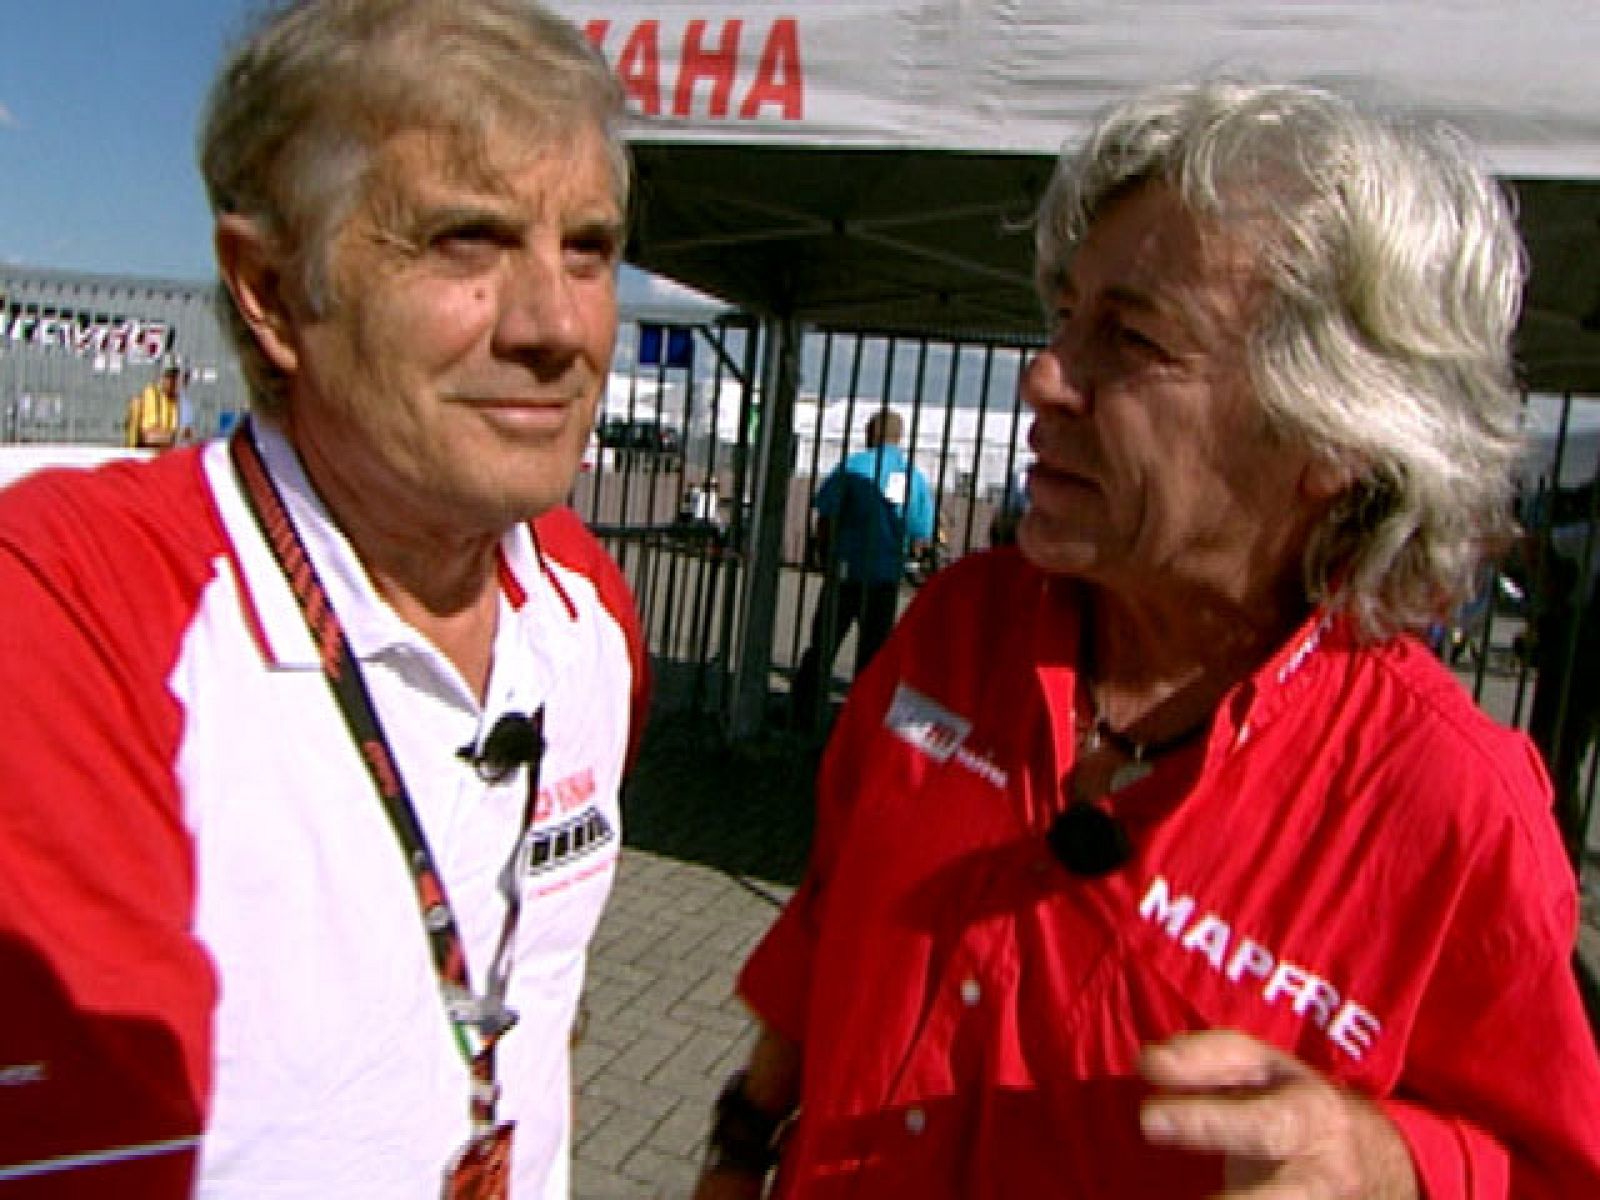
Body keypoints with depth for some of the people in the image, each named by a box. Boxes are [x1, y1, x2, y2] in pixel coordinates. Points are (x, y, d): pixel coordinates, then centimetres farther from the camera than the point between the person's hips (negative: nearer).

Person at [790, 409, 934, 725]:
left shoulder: (854, 466, -4)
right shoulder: (915, 476, 5)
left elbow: (826, 517, -7)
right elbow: (921, 536, 5)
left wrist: (824, 557, 7)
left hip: (846, 572, -2)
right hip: (887, 578, 2)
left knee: (823, 646, 7)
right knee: (873, 651, 11)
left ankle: (802, 710, 10)